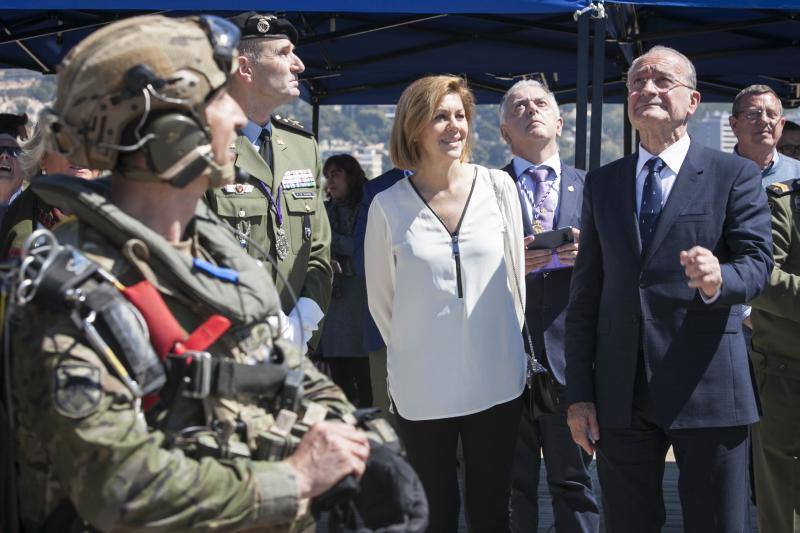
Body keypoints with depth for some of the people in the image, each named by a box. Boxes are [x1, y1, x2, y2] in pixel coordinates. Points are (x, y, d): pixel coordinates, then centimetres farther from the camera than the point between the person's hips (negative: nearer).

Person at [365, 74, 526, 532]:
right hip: (422, 390, -1)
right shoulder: (389, 207, -5)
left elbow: (515, 274, 9)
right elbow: (380, 300, 6)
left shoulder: (498, 187, -1)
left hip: (498, 383, 1)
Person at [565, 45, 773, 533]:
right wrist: (579, 393, 5)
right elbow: (585, 295, 10)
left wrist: (718, 281, -32)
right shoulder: (602, 184, 12)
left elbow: (757, 263, -8)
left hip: (707, 389, -3)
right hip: (620, 396, 3)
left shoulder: (735, 176, 2)